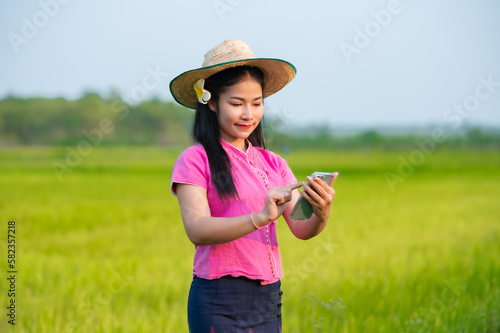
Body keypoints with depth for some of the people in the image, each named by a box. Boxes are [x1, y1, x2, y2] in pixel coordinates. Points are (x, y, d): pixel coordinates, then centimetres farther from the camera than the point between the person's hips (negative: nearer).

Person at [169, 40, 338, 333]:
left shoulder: (273, 164, 10)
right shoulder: (195, 160, -5)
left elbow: (301, 228, 0)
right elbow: (197, 230, -18)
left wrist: (321, 215, -22)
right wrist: (260, 217, -32)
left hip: (269, 299, 5)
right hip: (219, 302, -5)